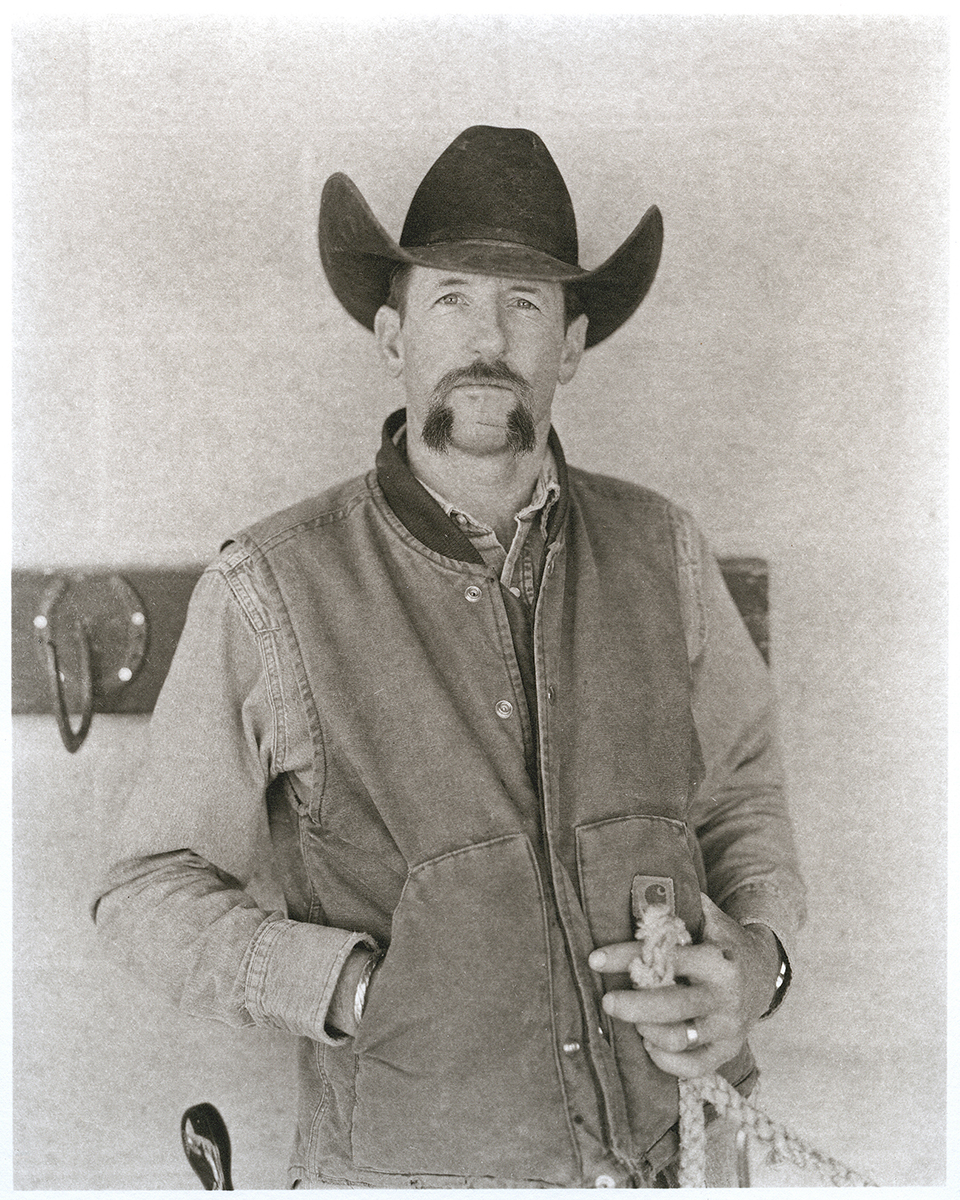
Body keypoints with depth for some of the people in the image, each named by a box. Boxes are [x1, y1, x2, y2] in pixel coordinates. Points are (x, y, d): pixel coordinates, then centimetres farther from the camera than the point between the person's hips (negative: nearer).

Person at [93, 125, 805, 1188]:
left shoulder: (658, 553, -5)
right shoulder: (270, 591, -14)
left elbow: (741, 790, 9)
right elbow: (154, 896, -7)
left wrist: (755, 959, -10)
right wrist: (357, 989, -22)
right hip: (407, 1168, -3)